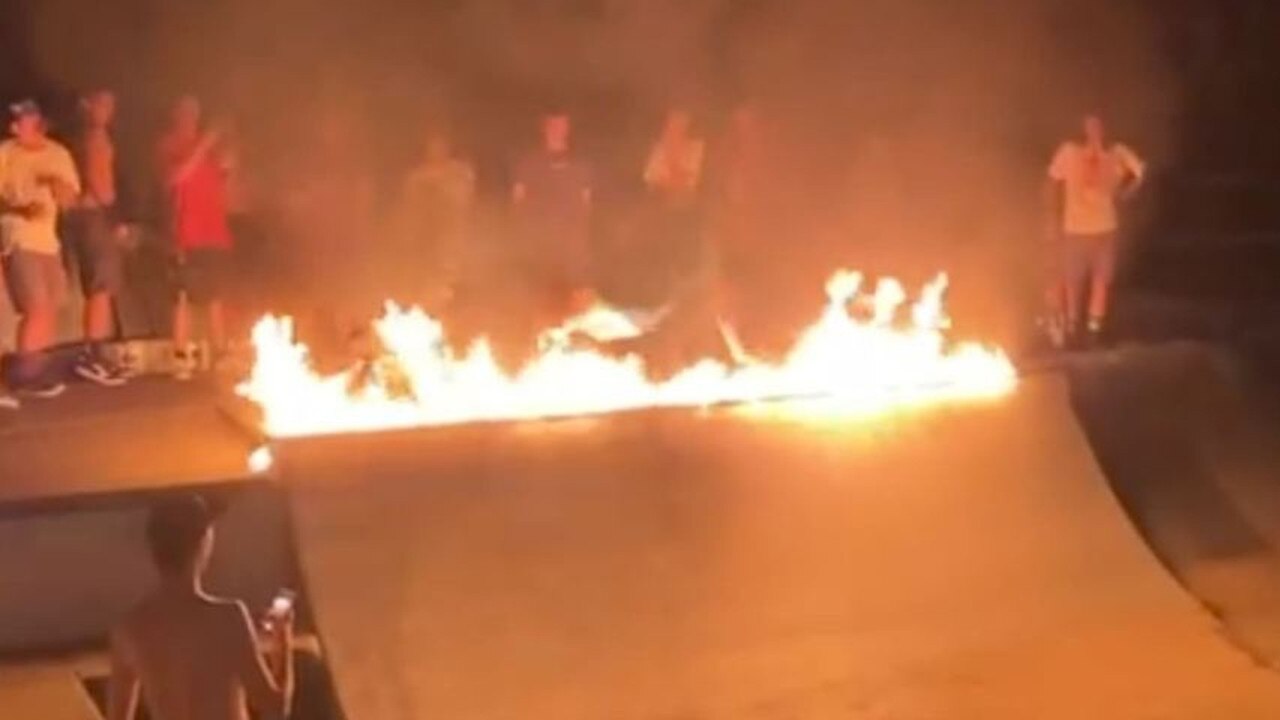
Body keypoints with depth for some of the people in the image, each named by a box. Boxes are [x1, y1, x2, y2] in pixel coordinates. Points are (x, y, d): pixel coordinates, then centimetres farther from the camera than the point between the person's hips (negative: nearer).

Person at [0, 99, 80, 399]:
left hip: (47, 240, 6)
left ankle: (37, 369, 24)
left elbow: (71, 199, 5)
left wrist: (59, 186, -17)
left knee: (50, 309, 11)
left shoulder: (58, 154, 4)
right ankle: (24, 373, -1)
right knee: (37, 309, -12)